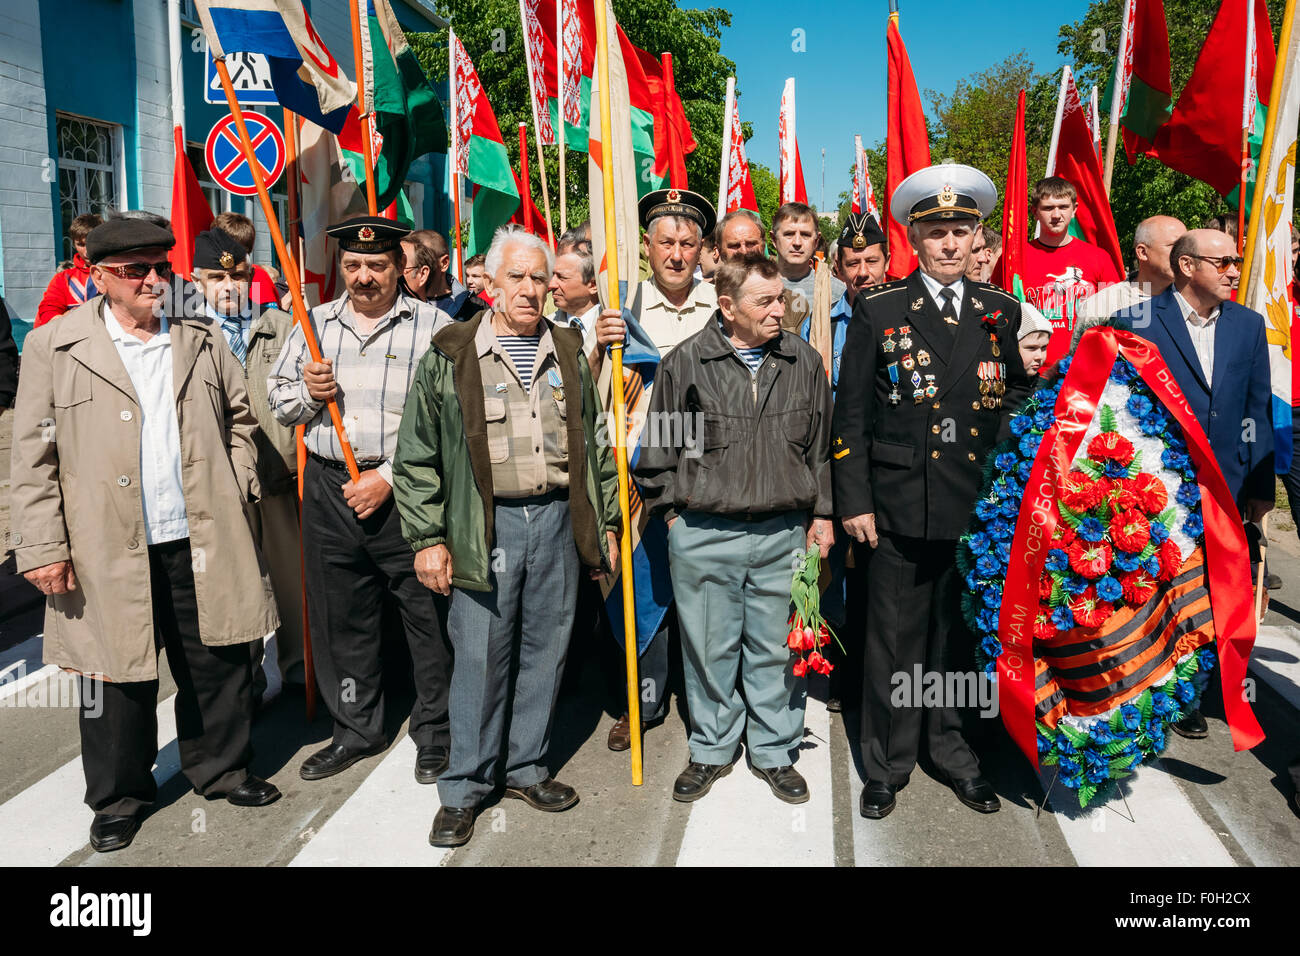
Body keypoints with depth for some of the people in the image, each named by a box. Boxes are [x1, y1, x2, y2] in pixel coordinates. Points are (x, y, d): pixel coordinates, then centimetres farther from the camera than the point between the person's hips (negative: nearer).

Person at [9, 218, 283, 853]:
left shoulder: (200, 343, 8)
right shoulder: (54, 347, -1)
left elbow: (239, 415, 21)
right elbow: (34, 457, -3)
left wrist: (237, 483, 9)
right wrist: (42, 547, -7)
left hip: (202, 540, 3)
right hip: (110, 553, -3)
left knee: (219, 664, 12)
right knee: (118, 678, 9)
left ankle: (220, 768, 33)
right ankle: (119, 797, 29)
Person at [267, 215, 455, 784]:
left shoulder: (433, 326, -2)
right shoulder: (315, 323, 12)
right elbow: (277, 401, 18)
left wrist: (390, 476, -15)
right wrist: (307, 392, -5)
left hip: (407, 489, -4)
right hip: (329, 489, 5)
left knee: (428, 613, 1)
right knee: (339, 615, 13)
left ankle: (435, 733, 20)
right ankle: (356, 730, 30)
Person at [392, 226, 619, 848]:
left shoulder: (569, 354, 12)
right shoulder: (450, 357, 0)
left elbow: (595, 445, 16)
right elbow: (416, 457, 0)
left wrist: (606, 520, 13)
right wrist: (428, 539, -4)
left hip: (557, 521, 4)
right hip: (486, 525, -3)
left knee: (546, 650, 11)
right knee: (480, 656, 2)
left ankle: (527, 769, 29)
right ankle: (464, 787, 18)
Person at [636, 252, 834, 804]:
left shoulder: (804, 362, 6)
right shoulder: (685, 363, -3)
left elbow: (821, 446, 13)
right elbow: (659, 449, 5)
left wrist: (822, 515, 11)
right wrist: (672, 512, 4)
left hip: (784, 531, 2)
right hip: (703, 534, -1)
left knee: (775, 647, 10)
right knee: (710, 646, 10)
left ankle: (774, 752, 28)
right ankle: (712, 750, 29)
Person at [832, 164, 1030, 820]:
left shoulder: (1002, 311, 9)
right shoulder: (878, 311, 1)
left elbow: (1020, 392, 19)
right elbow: (851, 414, 0)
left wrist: (1005, 440, -3)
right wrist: (853, 501, -5)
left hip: (979, 507, 3)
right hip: (900, 507, -2)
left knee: (961, 635, 13)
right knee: (895, 640, 5)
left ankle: (952, 749, 32)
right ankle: (887, 764, 22)